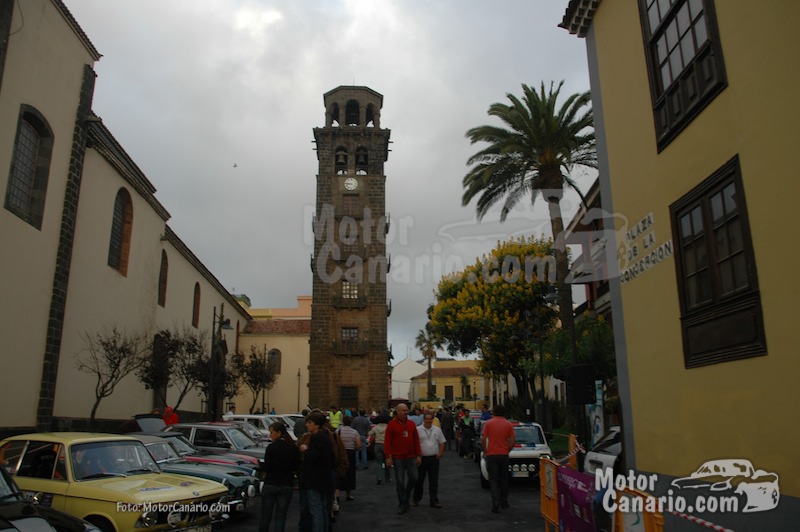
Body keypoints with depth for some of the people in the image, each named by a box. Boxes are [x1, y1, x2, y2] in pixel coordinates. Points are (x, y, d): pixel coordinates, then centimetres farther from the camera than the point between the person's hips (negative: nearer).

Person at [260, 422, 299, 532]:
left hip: (270, 484, -3)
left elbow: (267, 468, -13)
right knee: (280, 517, 9)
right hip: (286, 485, 3)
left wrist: (265, 473, 7)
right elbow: (296, 466, 3)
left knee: (265, 516, 12)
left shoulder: (271, 447, -13)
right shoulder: (293, 448, -2)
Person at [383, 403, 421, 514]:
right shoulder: (392, 424, -6)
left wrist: (419, 455, 6)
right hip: (398, 458, -4)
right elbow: (387, 441, -7)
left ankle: (406, 496, 32)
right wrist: (388, 457, -12)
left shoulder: (411, 424, 7)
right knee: (400, 481, 2)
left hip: (411, 457, 4)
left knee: (413, 478, 6)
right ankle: (403, 504, 15)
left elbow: (416, 440, 10)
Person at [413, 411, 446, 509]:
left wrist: (440, 453, 0)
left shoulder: (437, 430, 5)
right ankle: (416, 499, 22)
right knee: (419, 480, 8)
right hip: (422, 458, -2)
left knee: (434, 481, 5)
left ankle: (434, 501, 12)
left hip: (434, 458, 2)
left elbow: (442, 443, 12)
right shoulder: (418, 430, -5)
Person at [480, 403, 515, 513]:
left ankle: (496, 503, -11)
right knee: (504, 479, 17)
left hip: (491, 455, -2)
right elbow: (512, 441, -3)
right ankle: (504, 502, 25)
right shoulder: (508, 424, 0)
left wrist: (485, 451, 3)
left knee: (493, 480, 1)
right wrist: (507, 450, 10)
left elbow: (483, 439, -9)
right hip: (504, 455, 2)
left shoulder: (488, 423, -4)